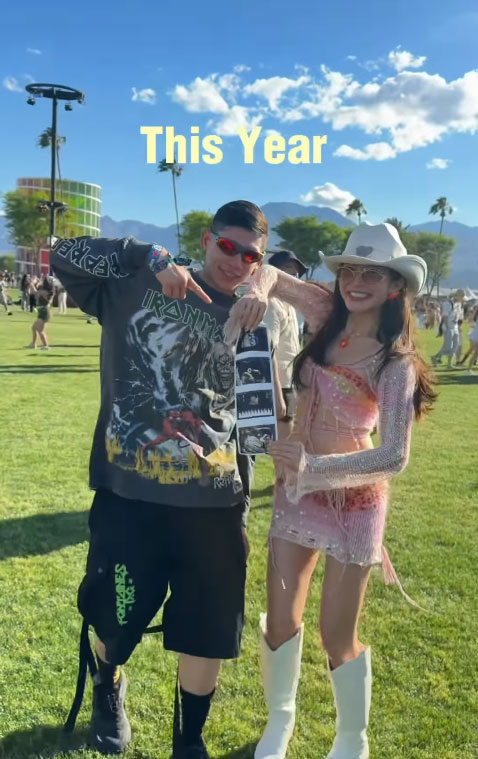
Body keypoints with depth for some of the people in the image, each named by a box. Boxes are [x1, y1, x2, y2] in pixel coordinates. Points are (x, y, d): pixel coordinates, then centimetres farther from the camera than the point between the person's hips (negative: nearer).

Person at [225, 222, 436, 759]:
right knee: (281, 619, 10)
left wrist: (315, 466, -39)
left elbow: (395, 457, -27)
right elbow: (272, 275, 3)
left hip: (353, 499, -4)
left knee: (337, 634, 6)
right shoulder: (328, 316, -5)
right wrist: (257, 291, -21)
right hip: (296, 489, 4)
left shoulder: (396, 363, -18)